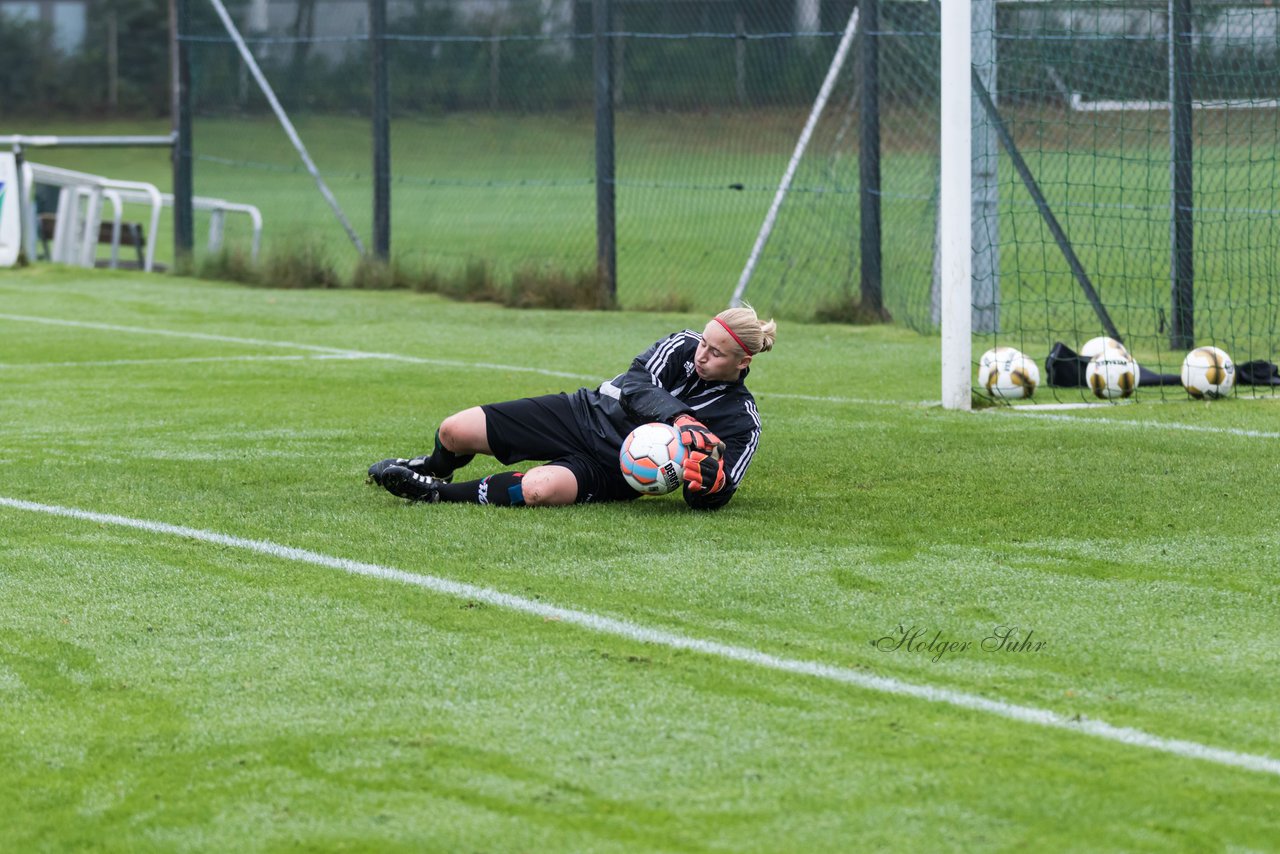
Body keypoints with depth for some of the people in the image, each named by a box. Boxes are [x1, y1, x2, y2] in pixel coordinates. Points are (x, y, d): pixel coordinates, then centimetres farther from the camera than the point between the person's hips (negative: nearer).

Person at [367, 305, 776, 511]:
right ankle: (435, 467, 33)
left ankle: (436, 493, -15)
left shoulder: (742, 421, -10)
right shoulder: (682, 347, -6)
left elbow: (710, 500, -11)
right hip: (586, 414, 3)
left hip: (614, 471, -3)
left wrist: (710, 483, -36)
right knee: (455, 431, -6)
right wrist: (681, 420, -38)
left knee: (540, 488, -37)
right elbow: (635, 383, -21)